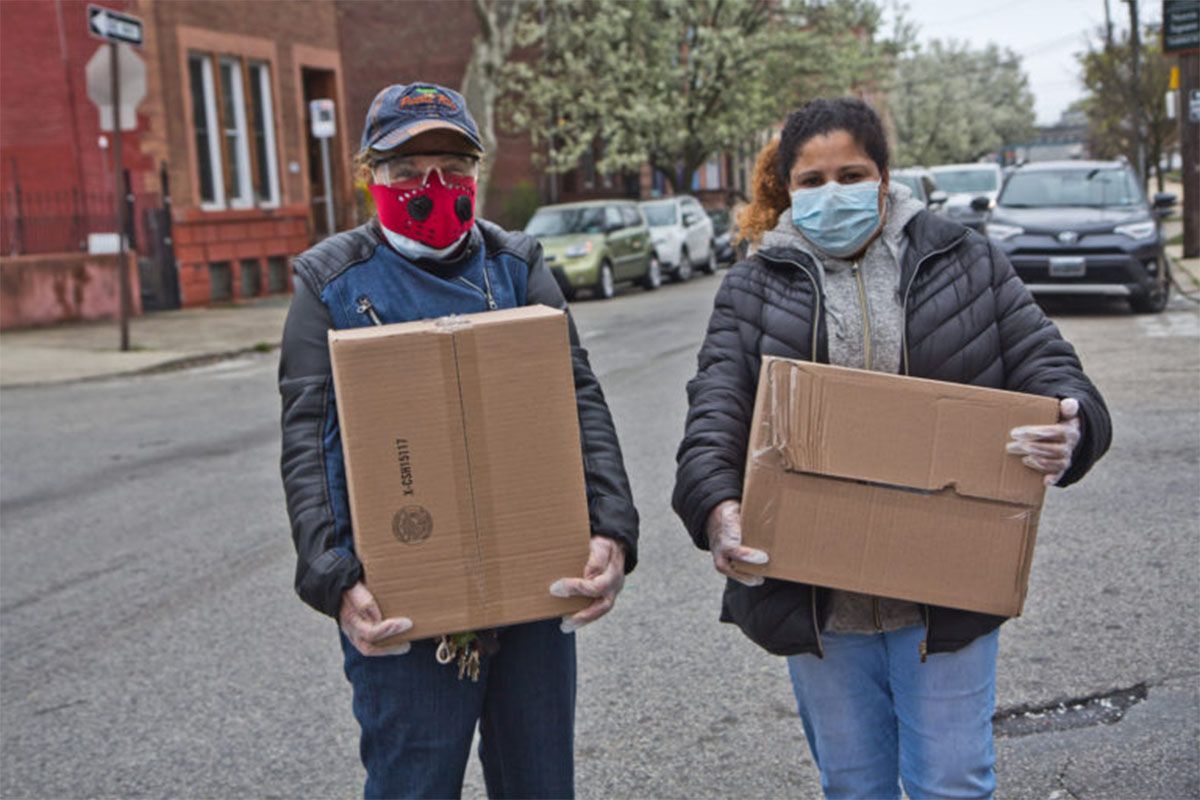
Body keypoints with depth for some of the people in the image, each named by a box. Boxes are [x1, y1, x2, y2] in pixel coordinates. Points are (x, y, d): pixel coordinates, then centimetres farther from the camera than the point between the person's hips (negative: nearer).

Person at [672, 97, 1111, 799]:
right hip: (814, 599, 1)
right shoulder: (755, 288, 3)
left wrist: (1068, 432, -24)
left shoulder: (964, 263, 3)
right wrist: (718, 506, -28)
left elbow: (1047, 367, 0)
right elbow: (715, 412, -8)